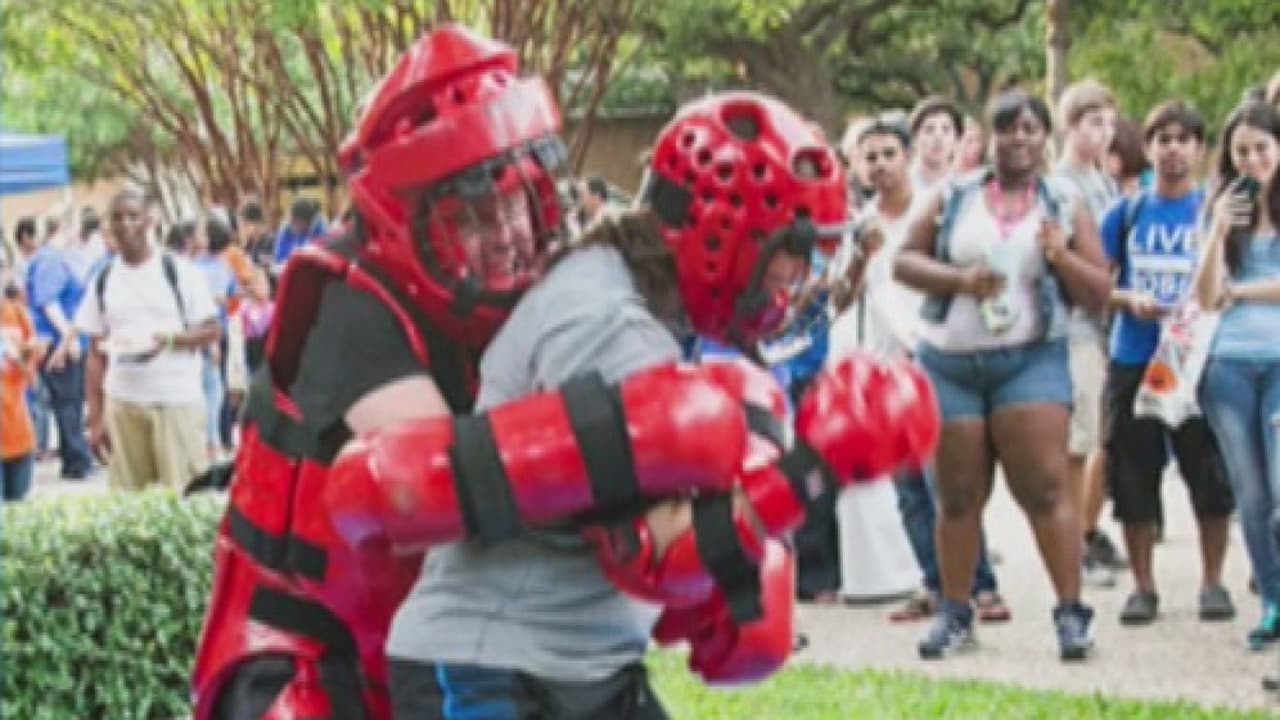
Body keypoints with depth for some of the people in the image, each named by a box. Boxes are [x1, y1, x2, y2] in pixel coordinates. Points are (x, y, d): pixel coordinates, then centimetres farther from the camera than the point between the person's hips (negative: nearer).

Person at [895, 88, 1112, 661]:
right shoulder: (954, 198, 8)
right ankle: (955, 615, 17)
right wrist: (959, 279, -10)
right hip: (949, 361, 2)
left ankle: (1071, 615, -8)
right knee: (958, 497, 7)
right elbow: (904, 261, 6)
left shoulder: (1065, 208, 6)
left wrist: (1062, 257, -15)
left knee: (1045, 489, -11)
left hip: (1030, 360, -2)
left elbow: (1099, 294, 4)